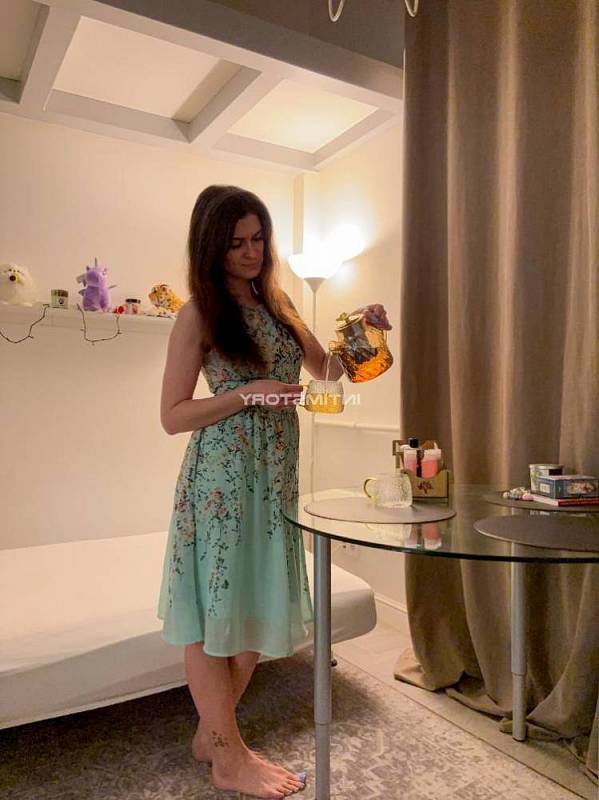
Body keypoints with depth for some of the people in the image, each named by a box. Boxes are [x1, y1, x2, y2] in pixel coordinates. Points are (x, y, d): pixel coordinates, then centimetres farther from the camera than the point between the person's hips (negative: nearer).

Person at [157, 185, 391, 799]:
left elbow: (326, 370, 18)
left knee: (259, 610, 13)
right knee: (213, 613, 5)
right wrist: (246, 394, -19)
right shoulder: (199, 314, -6)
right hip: (222, 475, -6)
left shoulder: (277, 301, 12)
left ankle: (210, 733, 33)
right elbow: (172, 416, -8)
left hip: (275, 475, 7)